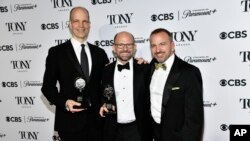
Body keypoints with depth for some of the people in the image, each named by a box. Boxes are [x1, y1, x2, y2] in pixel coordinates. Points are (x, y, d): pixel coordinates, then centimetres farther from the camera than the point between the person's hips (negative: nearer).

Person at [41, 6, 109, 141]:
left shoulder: (99, 53, 8)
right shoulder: (56, 52, -2)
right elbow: (48, 86, -2)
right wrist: (64, 103, -15)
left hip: (97, 120, 3)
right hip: (70, 121, -3)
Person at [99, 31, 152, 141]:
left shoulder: (145, 68, -5)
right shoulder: (107, 71, 3)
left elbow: (151, 98, 1)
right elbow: (105, 97, 12)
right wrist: (104, 105, -5)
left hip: (138, 130, -2)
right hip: (114, 130, 2)